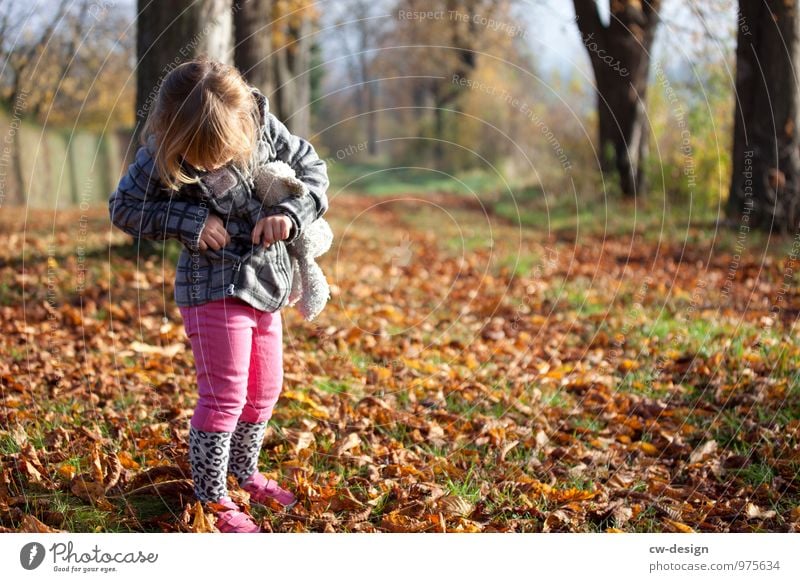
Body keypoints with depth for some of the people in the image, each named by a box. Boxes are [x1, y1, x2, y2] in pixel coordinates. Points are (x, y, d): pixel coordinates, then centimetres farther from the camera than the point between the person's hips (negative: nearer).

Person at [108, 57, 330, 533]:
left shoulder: (262, 125, -11)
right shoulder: (162, 155, -18)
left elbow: (312, 168, 1)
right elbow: (123, 208, -9)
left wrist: (291, 213, -18)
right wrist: (191, 222, -21)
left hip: (266, 282, 5)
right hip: (215, 285, -5)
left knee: (264, 391, 17)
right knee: (225, 397, -4)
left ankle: (245, 473, 39)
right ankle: (212, 498, 13)